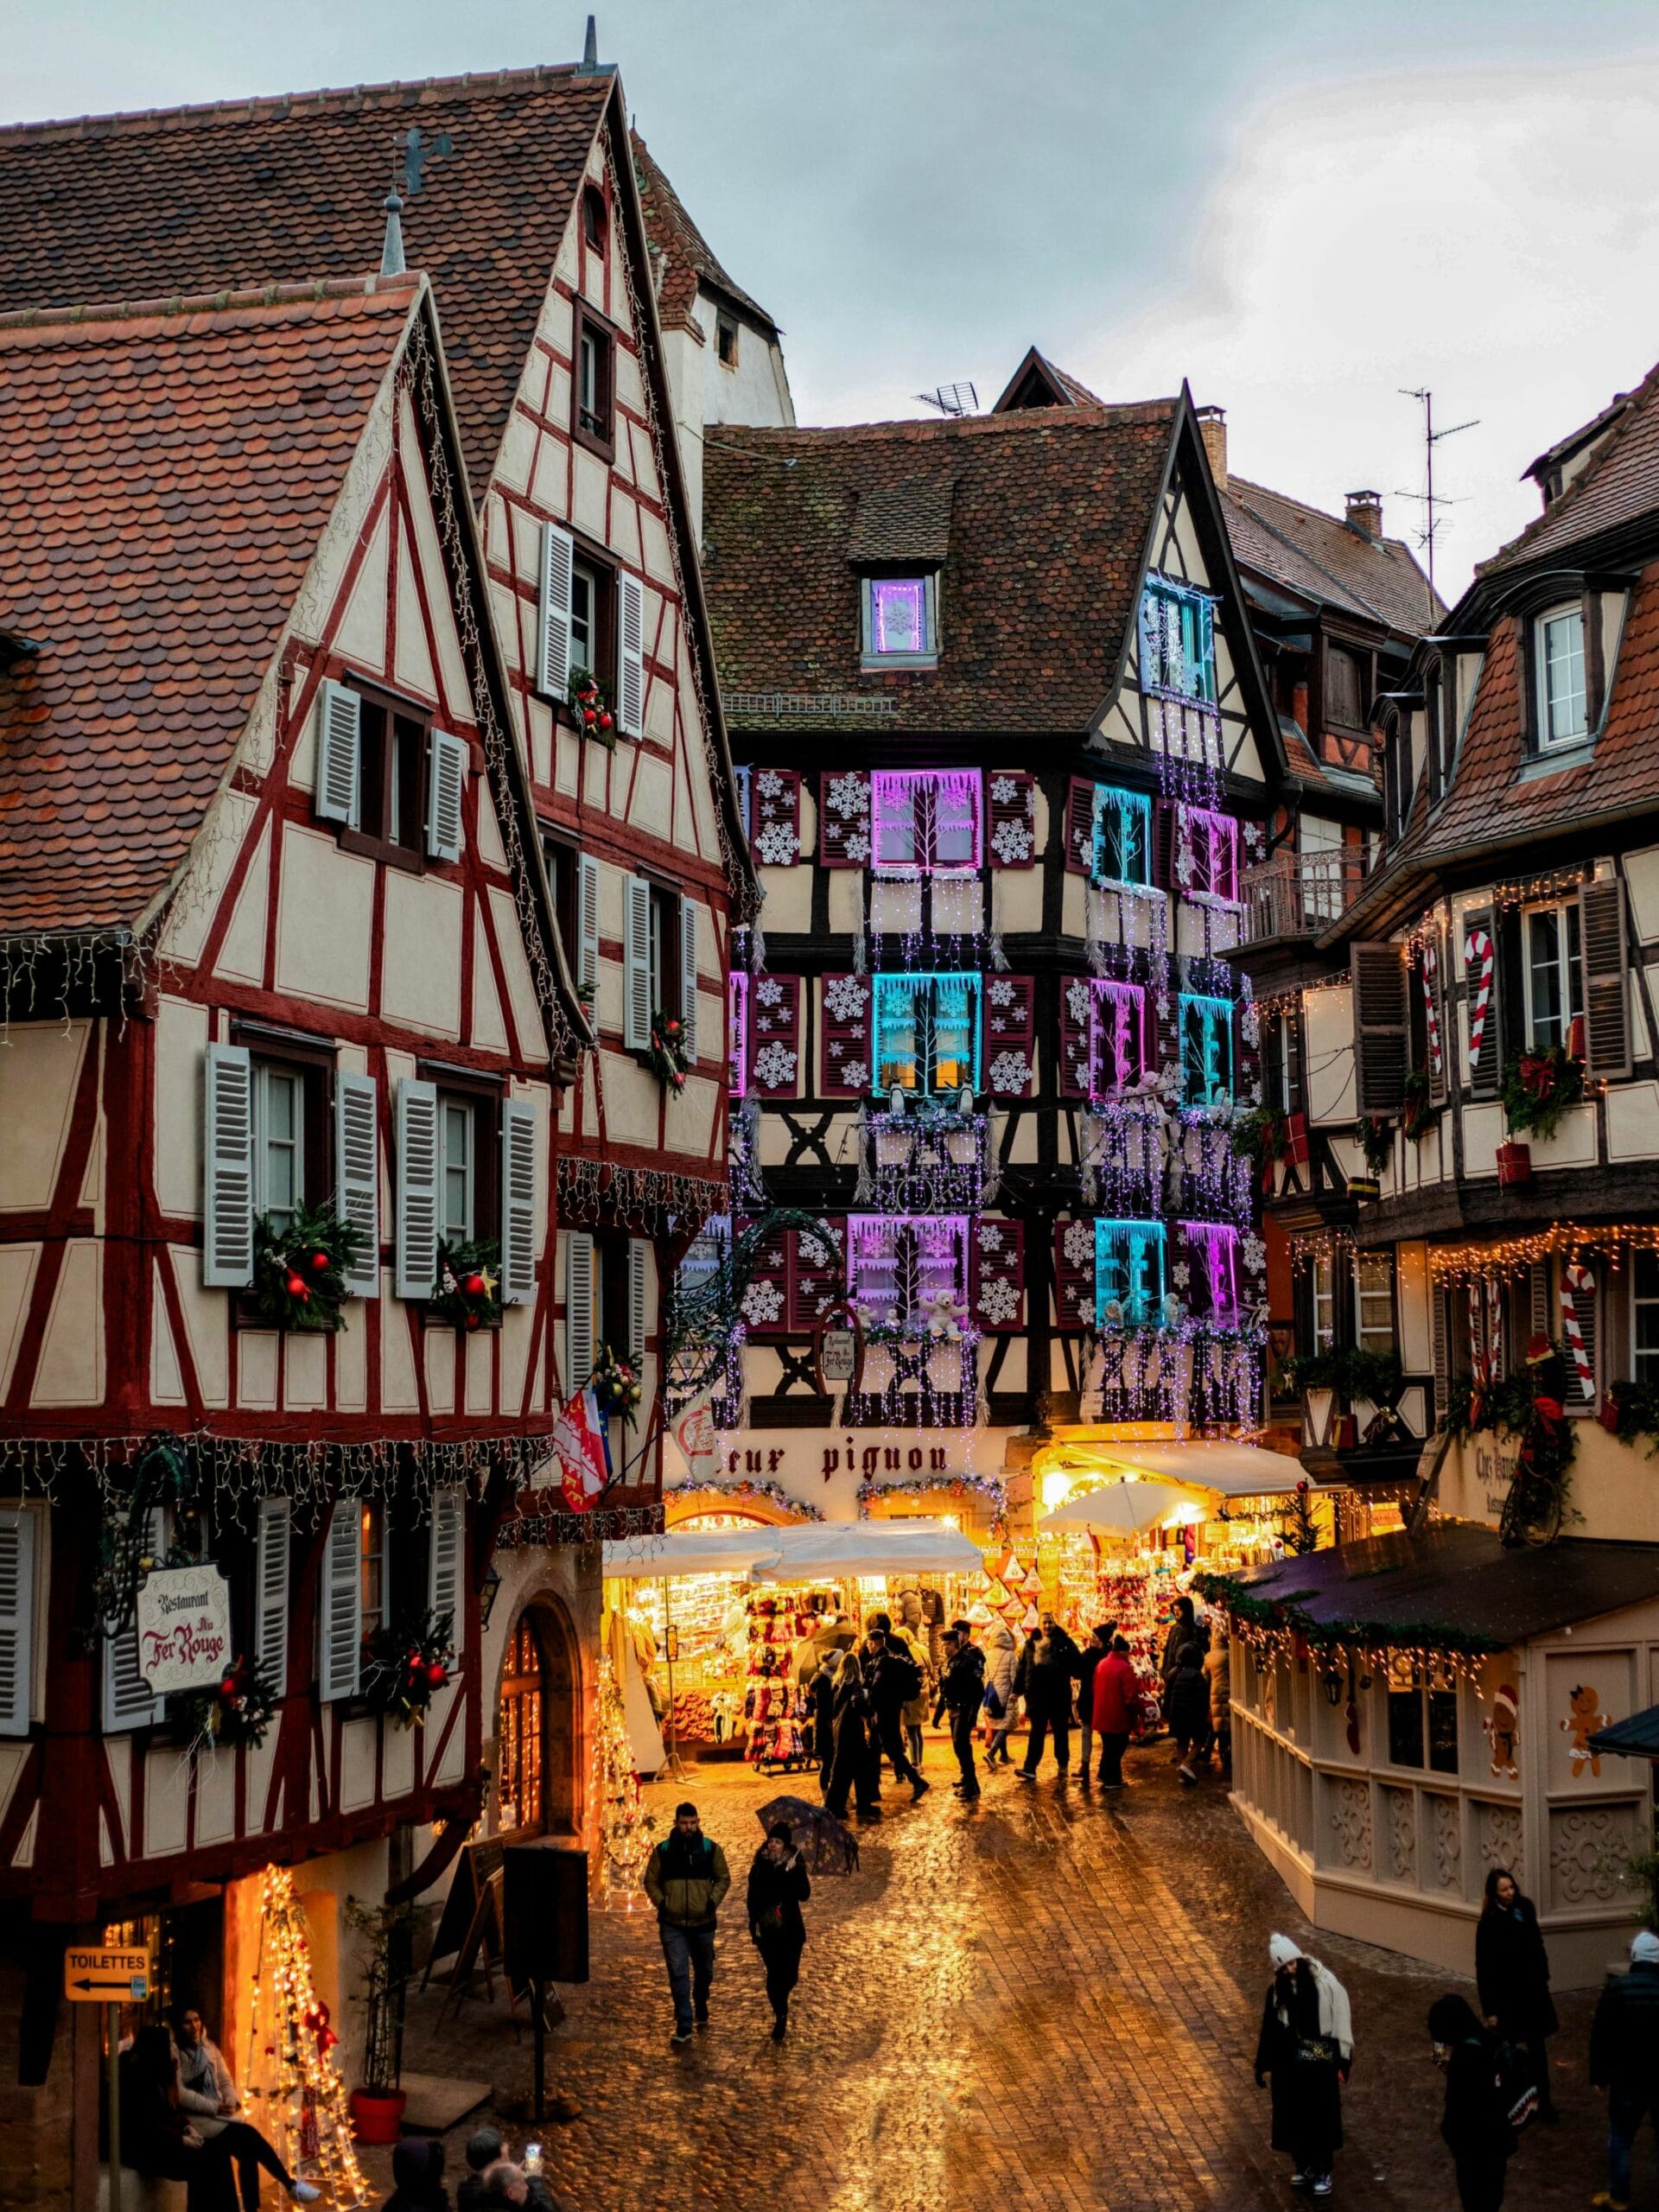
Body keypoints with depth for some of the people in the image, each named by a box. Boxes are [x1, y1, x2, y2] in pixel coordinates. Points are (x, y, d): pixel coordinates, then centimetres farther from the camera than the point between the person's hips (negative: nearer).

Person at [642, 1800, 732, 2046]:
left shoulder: (710, 1849, 0)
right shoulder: (663, 1851, -2)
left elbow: (723, 1878, 8)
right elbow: (651, 1881, 7)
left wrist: (714, 1901, -7)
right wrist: (660, 1903, -7)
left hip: (703, 1922, 1)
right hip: (672, 1924, -1)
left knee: (704, 1970, 17)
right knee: (678, 1974, -8)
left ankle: (701, 2008, 42)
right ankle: (683, 2026, -7)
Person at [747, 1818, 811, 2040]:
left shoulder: (795, 1865, -4)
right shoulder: (760, 1865, 0)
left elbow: (804, 1895, -15)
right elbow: (752, 1895, 6)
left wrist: (793, 1872, -27)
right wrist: (754, 1921, -2)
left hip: (790, 1928, -1)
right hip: (766, 1929, 1)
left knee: (790, 1975, 0)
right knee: (774, 1973, -4)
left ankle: (780, 2007, 32)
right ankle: (780, 2015, 10)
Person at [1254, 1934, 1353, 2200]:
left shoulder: (1325, 1984, -14)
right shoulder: (1277, 1990, -3)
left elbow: (1341, 2022, -10)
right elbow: (1269, 2029, 5)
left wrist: (1341, 2063, -10)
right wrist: (1265, 2066, 7)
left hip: (1320, 2062, -3)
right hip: (1289, 2063, 3)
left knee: (1322, 2116, 6)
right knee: (1294, 2116, 12)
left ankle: (1324, 2172, 20)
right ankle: (1303, 2165, 30)